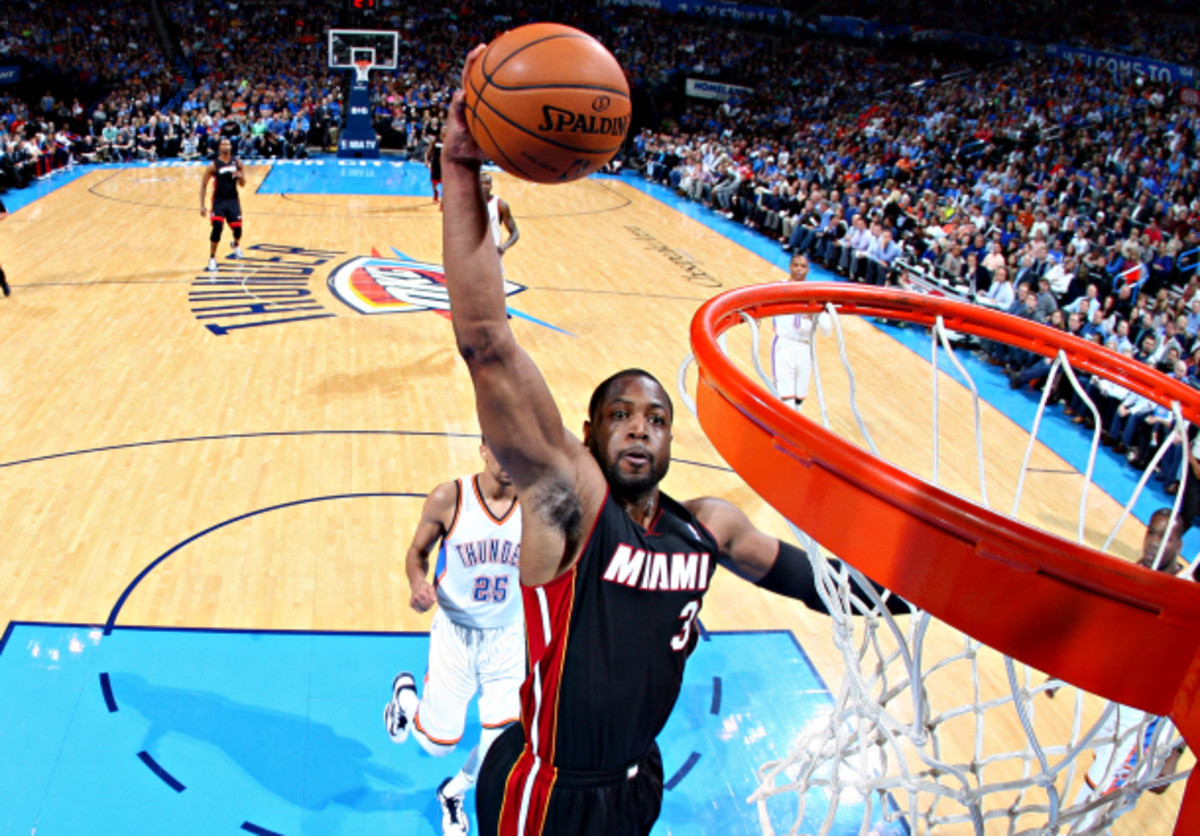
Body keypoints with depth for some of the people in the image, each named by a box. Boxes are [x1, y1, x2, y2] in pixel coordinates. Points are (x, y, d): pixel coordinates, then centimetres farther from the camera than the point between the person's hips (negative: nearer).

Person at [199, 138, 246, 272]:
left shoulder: (237, 162, 1)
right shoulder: (213, 165, -9)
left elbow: (242, 184, 6)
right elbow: (204, 185, -5)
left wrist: (240, 176, -19)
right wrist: (202, 206, -11)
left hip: (233, 200, 3)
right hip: (219, 200, -3)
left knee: (237, 228, 5)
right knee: (217, 228, -15)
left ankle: (236, 245, 43)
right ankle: (212, 259, -1)